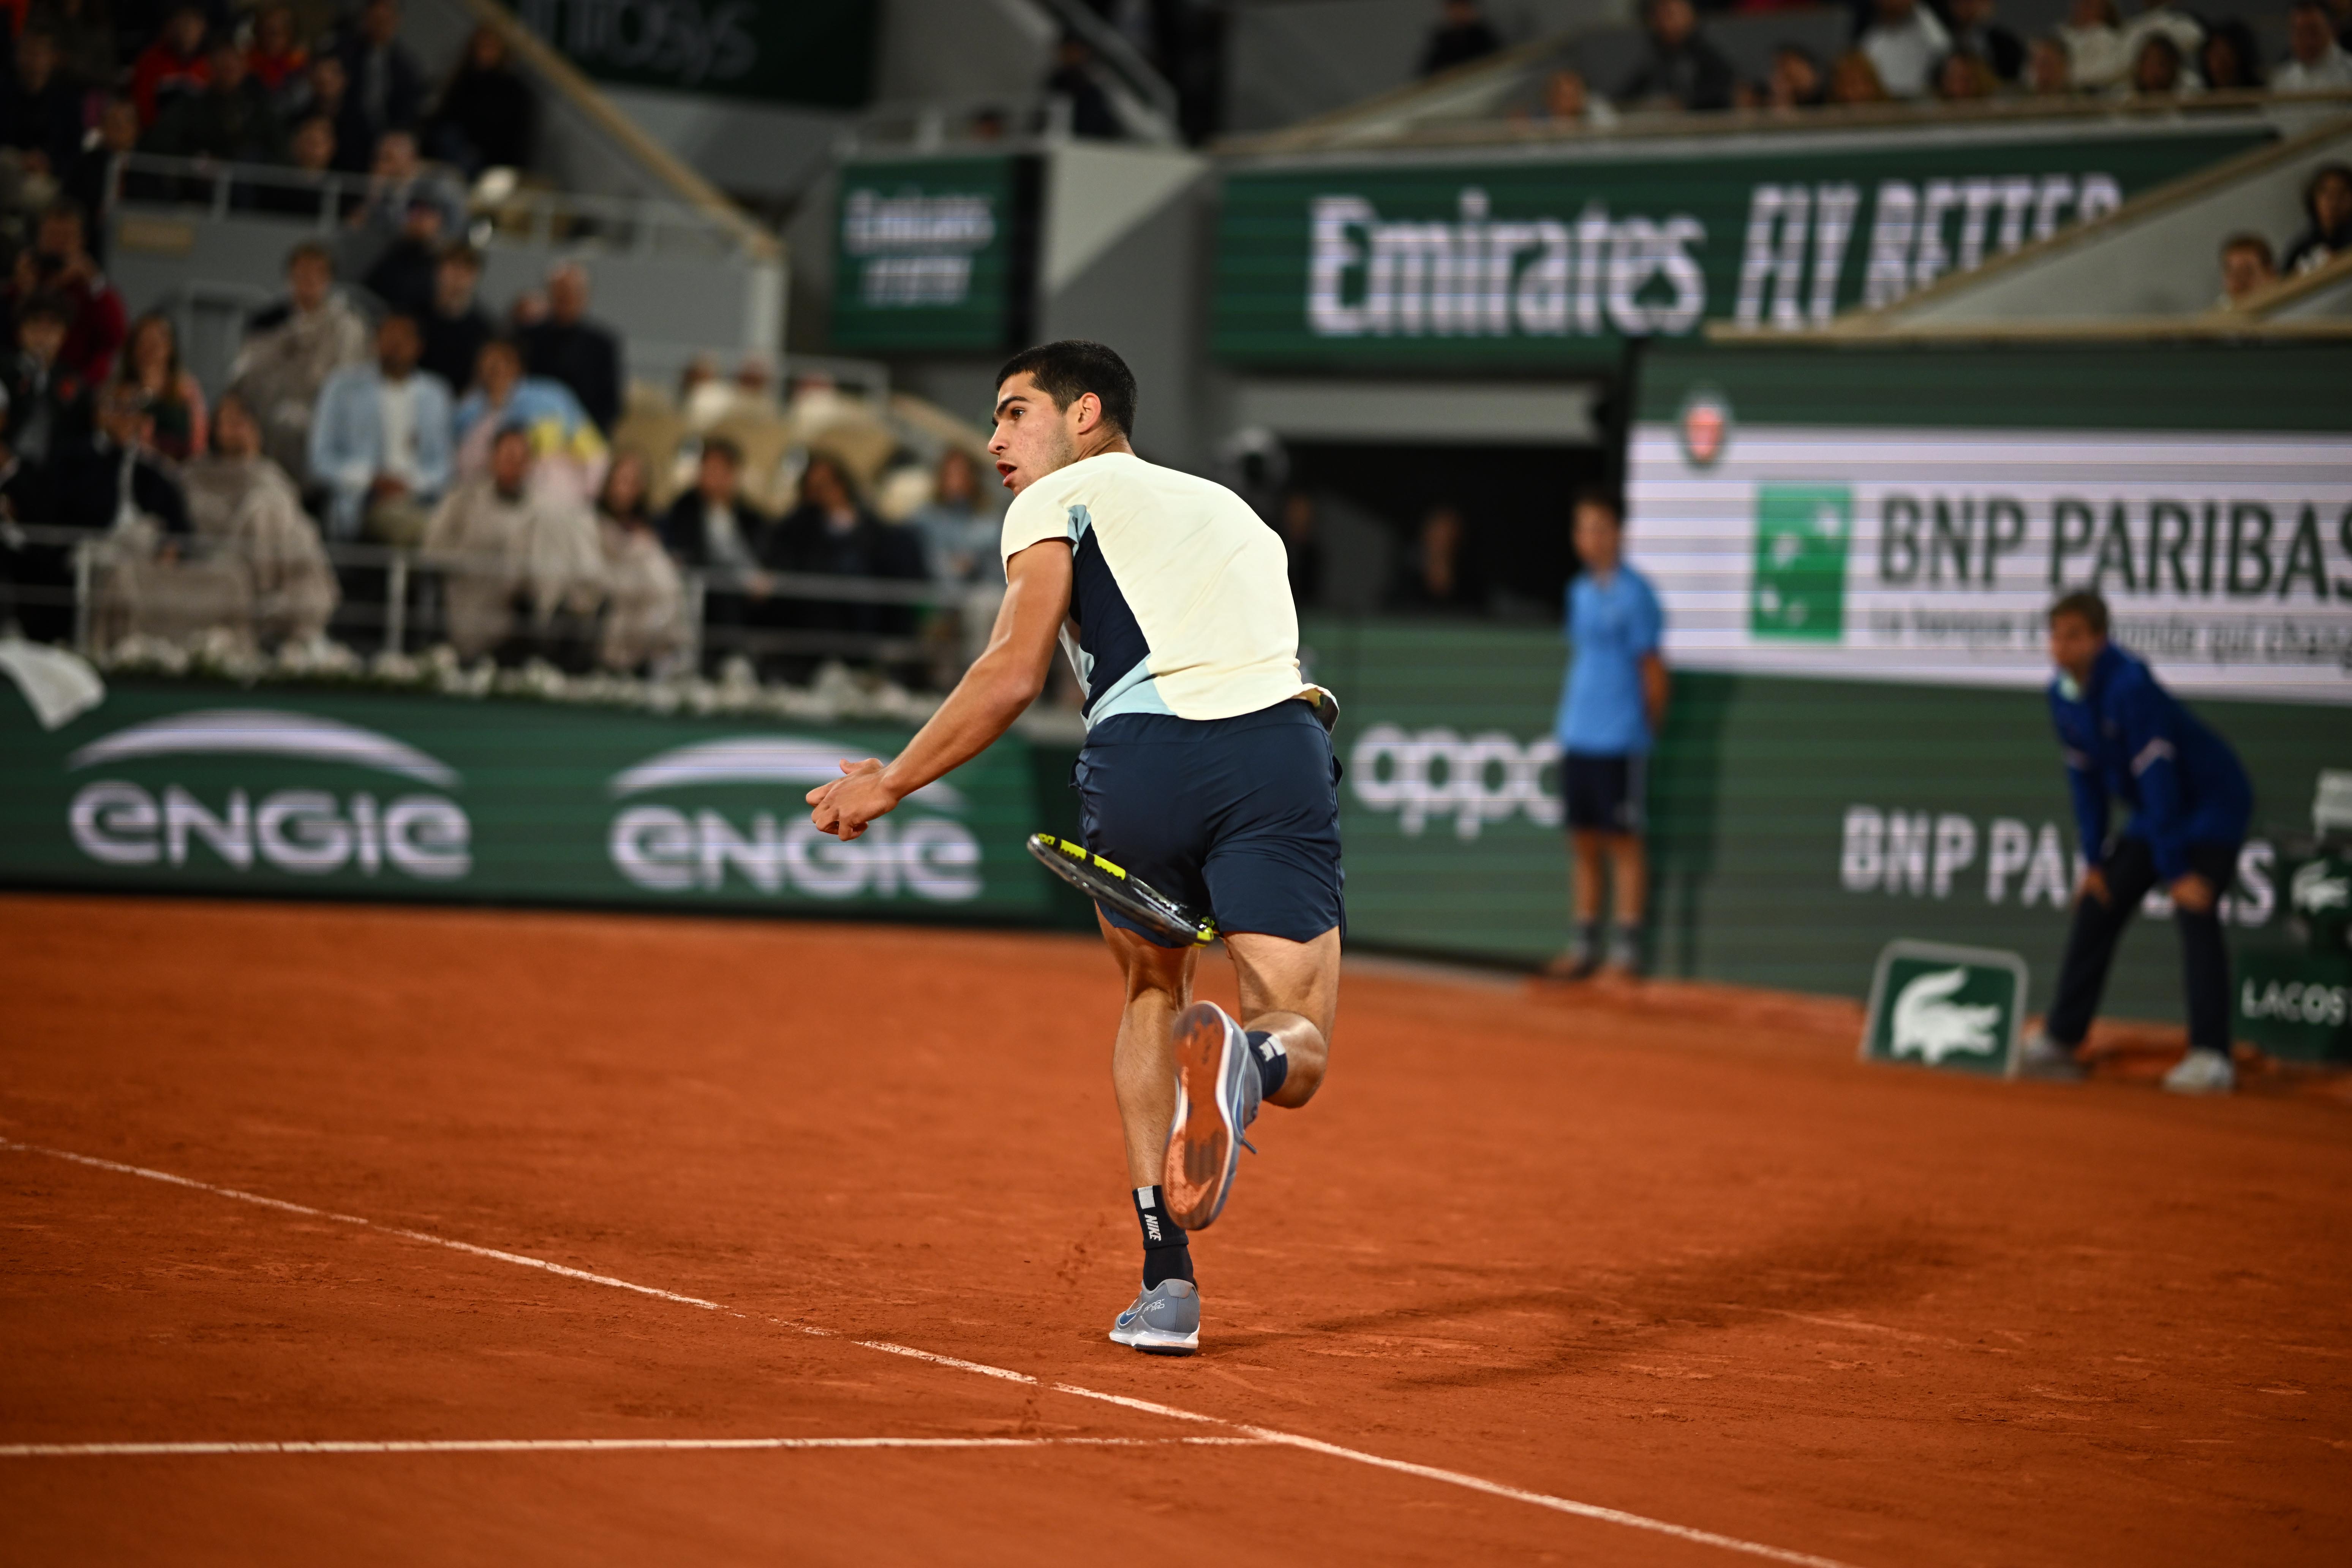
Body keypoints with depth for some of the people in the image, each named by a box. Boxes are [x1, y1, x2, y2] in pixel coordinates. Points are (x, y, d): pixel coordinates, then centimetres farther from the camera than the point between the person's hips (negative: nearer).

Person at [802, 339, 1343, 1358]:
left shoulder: (1061, 496, 18)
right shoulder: (1234, 509, 36)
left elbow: (1013, 674, 5)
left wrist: (889, 785, 14)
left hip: (1143, 750, -2)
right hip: (1284, 738, 2)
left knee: (1151, 998, 25)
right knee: (1299, 1054, 2)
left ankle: (1167, 1279, 16)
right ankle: (1249, 1060, -38)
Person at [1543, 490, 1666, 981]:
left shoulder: (1634, 593, -9)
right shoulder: (1580, 590, 13)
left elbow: (1652, 668, -7)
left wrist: (1649, 729, -5)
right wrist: (1567, 720, 14)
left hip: (1620, 740, -7)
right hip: (1577, 738, 7)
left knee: (1623, 840, -3)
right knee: (1584, 842, 10)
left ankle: (1627, 946, 0)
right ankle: (1585, 945, 16)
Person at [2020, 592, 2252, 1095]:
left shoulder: (2130, 686, -28)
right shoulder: (2064, 694, -3)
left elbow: (2158, 778, -29)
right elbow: (2085, 776, 6)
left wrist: (2175, 870, -29)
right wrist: (2094, 860, 2)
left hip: (2213, 804, -9)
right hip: (2154, 812, 9)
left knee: (2194, 910, -24)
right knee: (2096, 907, 6)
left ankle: (2210, 1057, -29)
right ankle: (2060, 1043, 14)